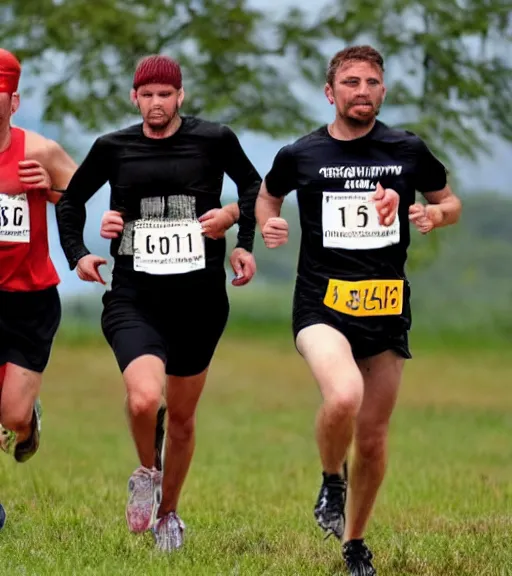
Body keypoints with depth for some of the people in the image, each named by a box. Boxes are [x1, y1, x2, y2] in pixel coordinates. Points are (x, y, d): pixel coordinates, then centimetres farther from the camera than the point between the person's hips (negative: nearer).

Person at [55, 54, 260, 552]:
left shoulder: (214, 140, -1)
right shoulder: (112, 148, 1)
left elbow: (253, 187, 17)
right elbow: (71, 199, 18)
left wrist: (244, 242, 5)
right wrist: (76, 254, 6)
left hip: (200, 301, 1)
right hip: (134, 300, -1)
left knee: (182, 417, 14)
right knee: (143, 398, -26)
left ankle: (168, 513, 36)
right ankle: (146, 473, 6)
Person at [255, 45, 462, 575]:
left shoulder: (408, 151, 3)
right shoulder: (299, 155, 1)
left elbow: (449, 202, 17)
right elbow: (267, 193, 21)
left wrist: (435, 214, -6)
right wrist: (267, 223, -1)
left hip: (388, 310, 3)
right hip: (322, 306, -3)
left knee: (373, 438, 8)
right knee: (343, 395, -32)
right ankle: (331, 479, 1)